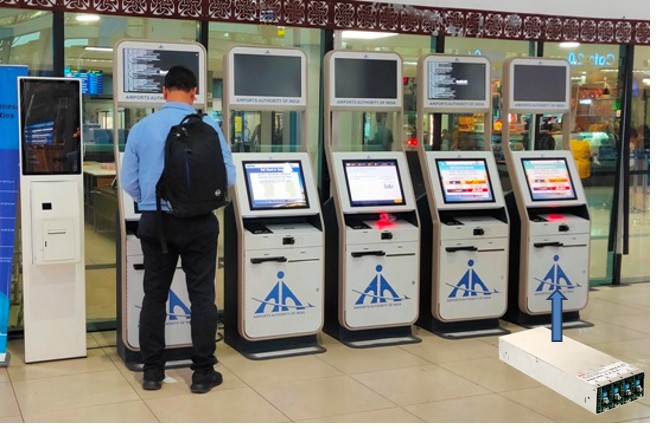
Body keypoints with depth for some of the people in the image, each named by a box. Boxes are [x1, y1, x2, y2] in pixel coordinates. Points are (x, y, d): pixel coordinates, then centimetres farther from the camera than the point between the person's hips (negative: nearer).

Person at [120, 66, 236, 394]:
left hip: (155, 222, 2)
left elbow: (128, 181, 3)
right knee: (202, 296, 7)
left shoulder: (141, 128, 0)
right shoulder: (208, 127, -7)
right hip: (198, 223, -2)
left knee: (154, 296, 12)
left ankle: (152, 370, 18)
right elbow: (228, 177, -6)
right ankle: (203, 372, 12)